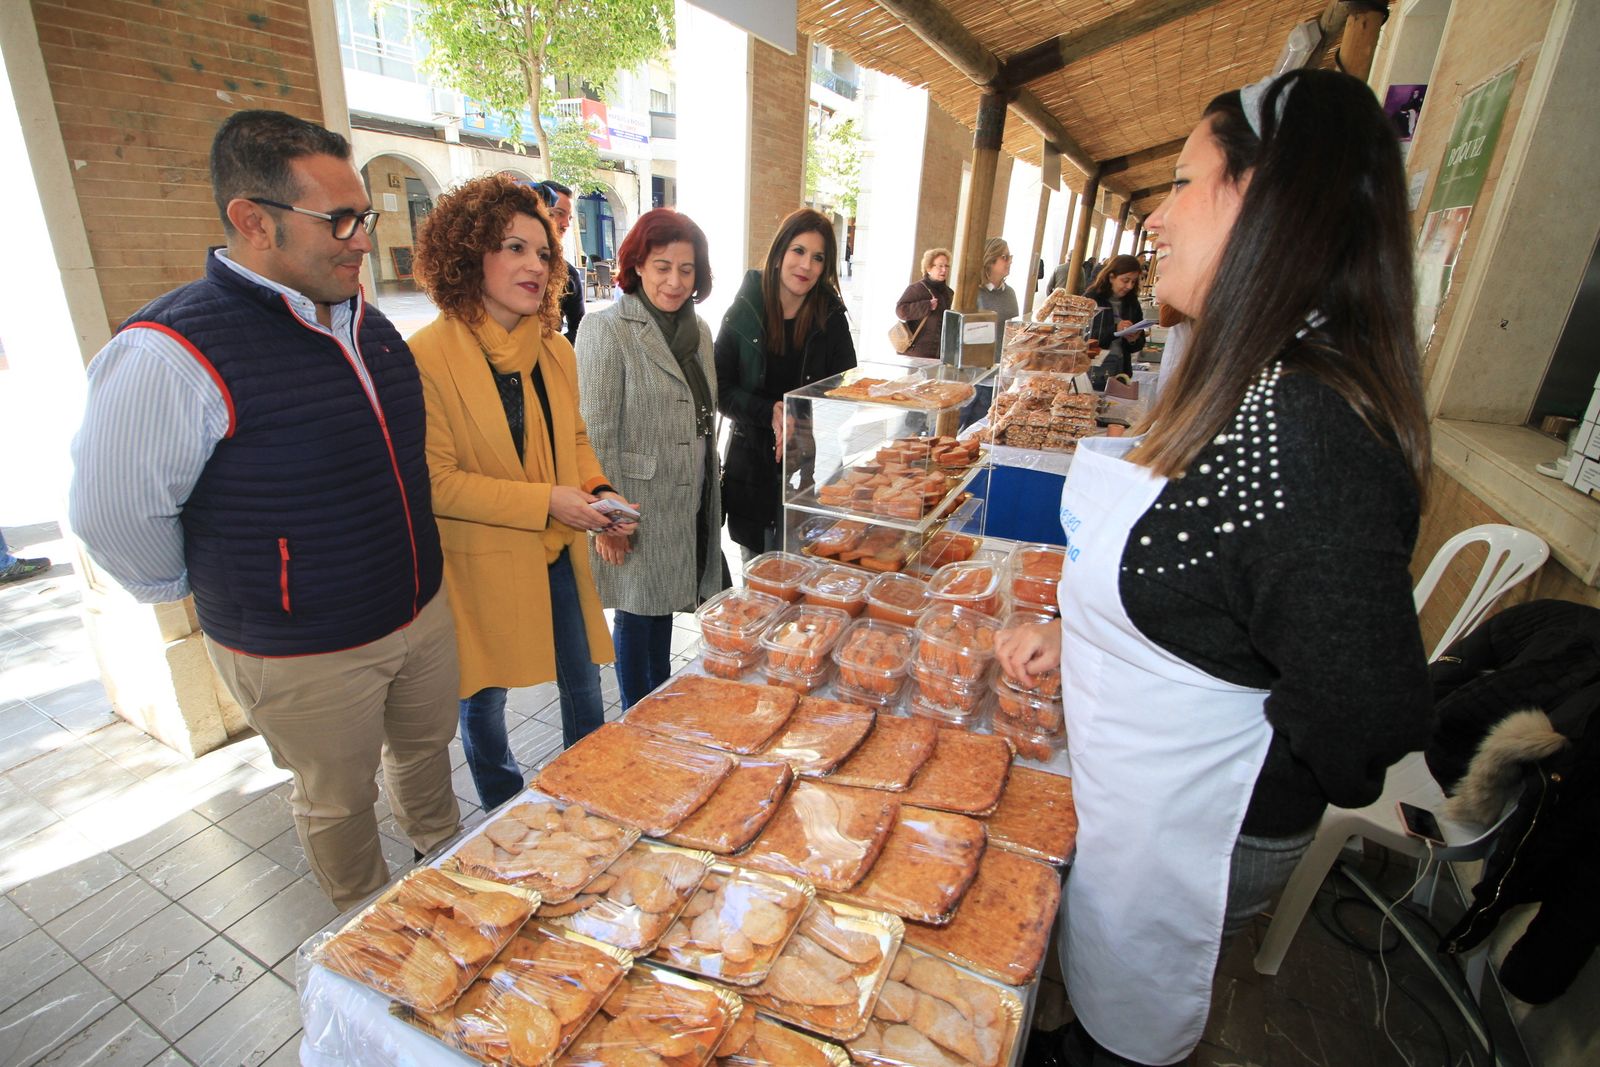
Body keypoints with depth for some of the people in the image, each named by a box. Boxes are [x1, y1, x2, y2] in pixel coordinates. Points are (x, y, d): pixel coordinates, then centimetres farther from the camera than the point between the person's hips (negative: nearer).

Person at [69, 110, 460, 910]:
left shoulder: (367, 324, 1)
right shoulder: (171, 354, -23)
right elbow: (113, 515, -15)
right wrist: (215, 593, -1)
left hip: (423, 611, 6)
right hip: (305, 656, -6)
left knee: (426, 749, 26)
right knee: (338, 805, 17)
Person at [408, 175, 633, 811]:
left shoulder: (556, 350, 4)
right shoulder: (427, 356, -17)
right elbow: (434, 481, -18)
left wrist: (599, 491, -5)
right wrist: (546, 502, -22)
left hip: (558, 556, 6)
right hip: (482, 565, -5)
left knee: (584, 692, 18)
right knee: (483, 699, 16)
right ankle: (505, 820, 42)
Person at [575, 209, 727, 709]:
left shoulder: (697, 329, 10)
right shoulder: (606, 330, -13)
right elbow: (596, 433, -15)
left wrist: (711, 492, 16)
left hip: (690, 502, 7)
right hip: (639, 507, -6)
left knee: (663, 603, 19)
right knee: (637, 611, 8)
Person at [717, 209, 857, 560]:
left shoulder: (832, 319, 0)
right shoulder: (743, 313, -2)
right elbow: (720, 390, -4)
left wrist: (807, 431, -15)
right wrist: (771, 412, -20)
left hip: (812, 468, 0)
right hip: (752, 463, 0)